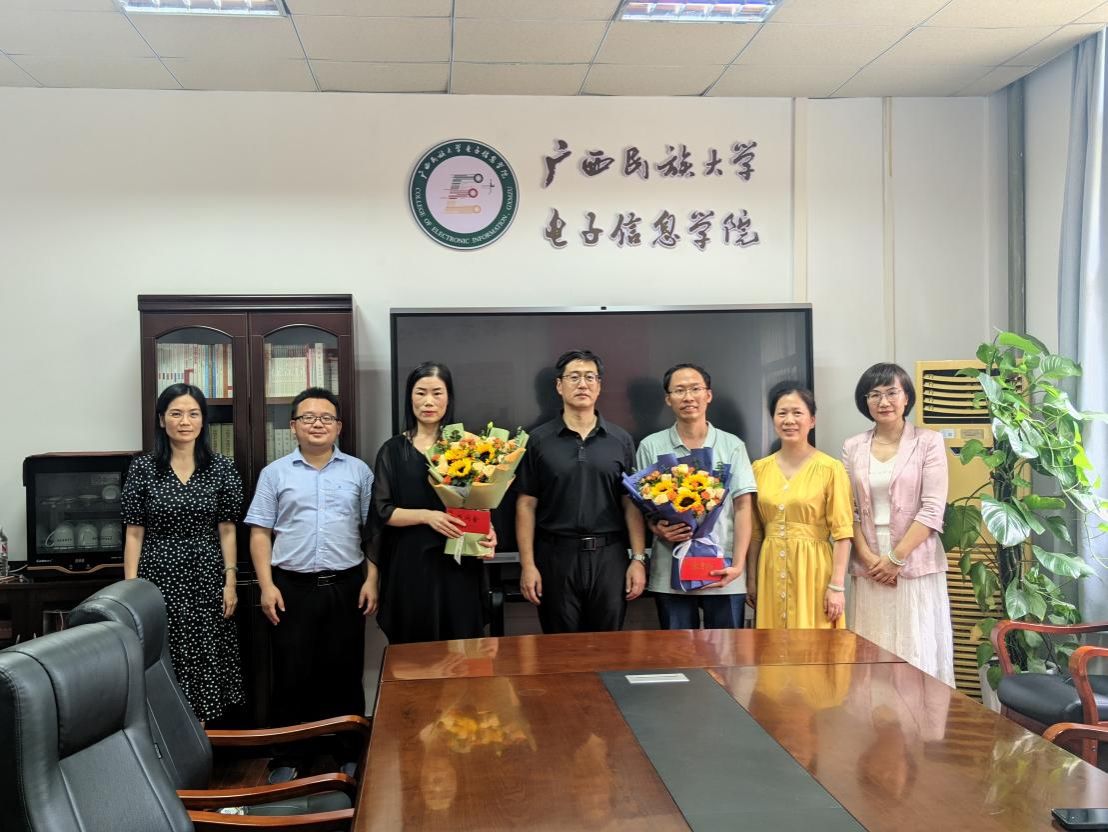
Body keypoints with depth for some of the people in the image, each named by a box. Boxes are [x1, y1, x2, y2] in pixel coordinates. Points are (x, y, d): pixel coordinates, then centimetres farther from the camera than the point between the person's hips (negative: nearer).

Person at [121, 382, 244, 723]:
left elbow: (226, 530, 3)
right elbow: (134, 534, 0)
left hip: (206, 579, 1)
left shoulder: (222, 468, 1)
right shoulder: (142, 468, -1)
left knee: (205, 659, 5)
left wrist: (230, 582, -2)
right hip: (159, 578, -1)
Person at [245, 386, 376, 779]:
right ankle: (287, 758, 16)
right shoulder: (275, 473, 5)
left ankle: (349, 754, 20)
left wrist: (371, 580, -2)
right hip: (292, 588, 0)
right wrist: (266, 585, -5)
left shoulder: (358, 471, 6)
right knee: (292, 674, 4)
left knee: (345, 672, 8)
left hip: (345, 586, 1)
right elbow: (260, 532, 3)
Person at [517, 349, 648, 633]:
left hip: (609, 557, 1)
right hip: (556, 556, -1)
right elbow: (527, 505, 1)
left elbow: (631, 504, 5)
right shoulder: (539, 440, 2)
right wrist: (527, 564, -5)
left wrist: (638, 559, -2)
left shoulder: (620, 440, 6)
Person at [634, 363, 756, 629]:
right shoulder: (650, 447, 5)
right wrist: (656, 528, -14)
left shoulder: (732, 445, 5)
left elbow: (742, 507, 1)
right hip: (670, 573, 0)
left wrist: (738, 564, -9)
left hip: (723, 571, 0)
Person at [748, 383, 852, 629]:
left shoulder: (831, 468, -7)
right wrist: (752, 579, 9)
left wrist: (837, 586, -13)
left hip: (813, 571, -4)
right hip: (771, 572, 4)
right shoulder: (760, 468, 7)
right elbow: (755, 531, 12)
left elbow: (842, 532, -9)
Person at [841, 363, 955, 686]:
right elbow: (848, 511, 5)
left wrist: (896, 557, -11)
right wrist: (869, 557, -7)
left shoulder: (929, 442, -1)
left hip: (915, 564, -3)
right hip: (870, 566, 3)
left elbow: (932, 510, -7)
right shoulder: (852, 448, 8)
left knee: (918, 648, 0)